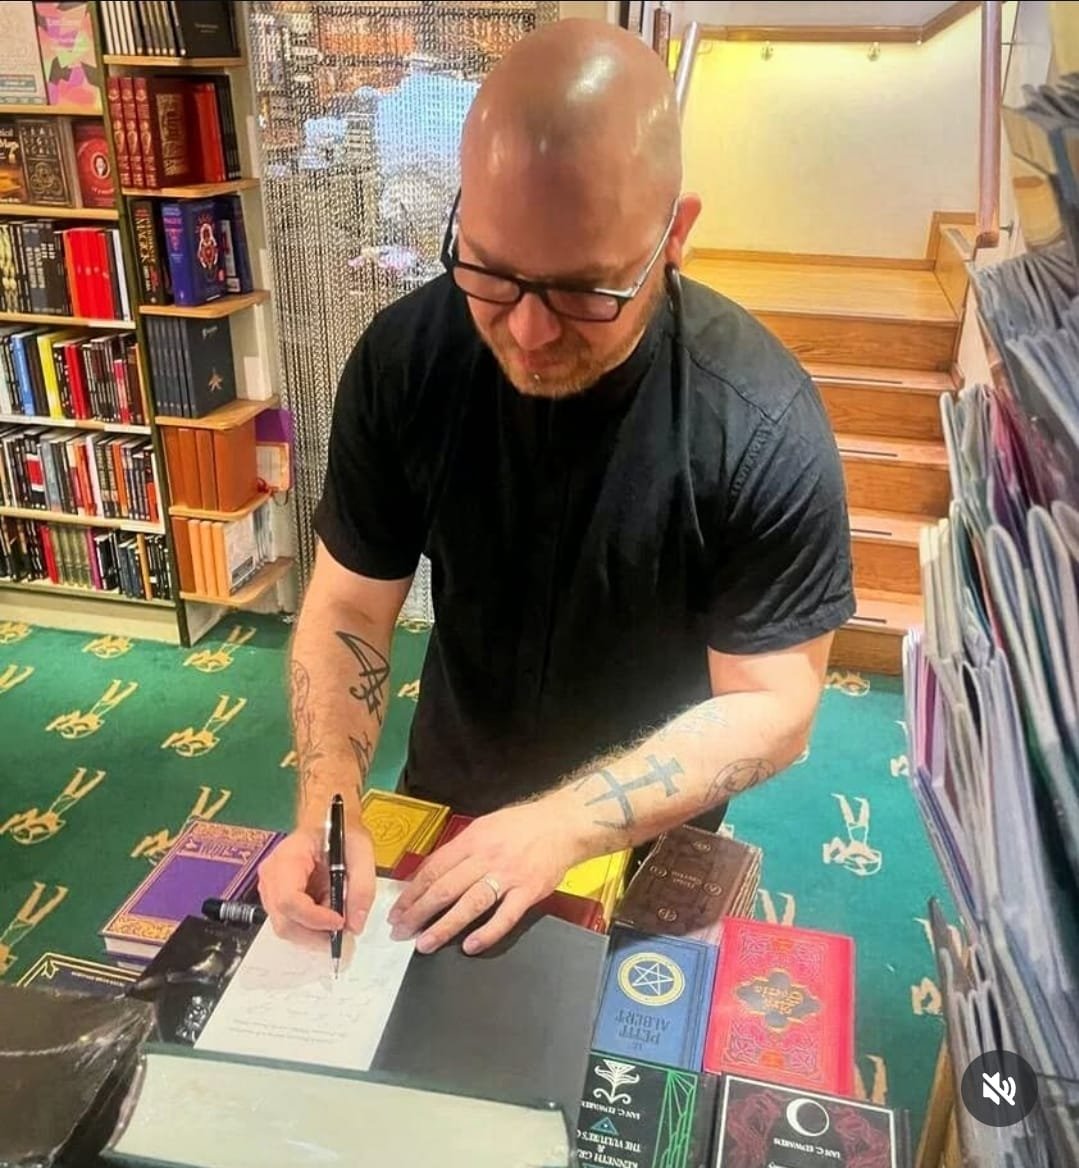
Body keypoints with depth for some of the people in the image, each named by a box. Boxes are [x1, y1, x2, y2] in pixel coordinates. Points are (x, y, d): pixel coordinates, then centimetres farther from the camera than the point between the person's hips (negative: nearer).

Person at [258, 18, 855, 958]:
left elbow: (772, 705, -22)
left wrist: (563, 827, -32)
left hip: (648, 840, -2)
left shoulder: (764, 427, -29)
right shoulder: (402, 360, -20)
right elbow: (349, 610, -12)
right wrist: (328, 811, -27)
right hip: (443, 805, 3)